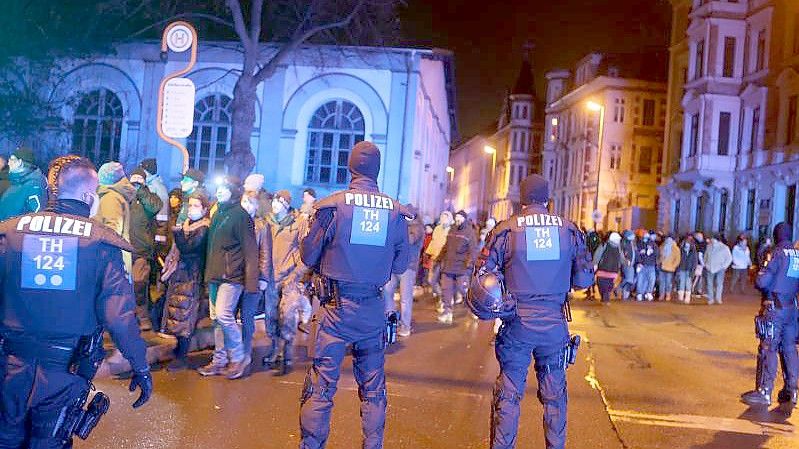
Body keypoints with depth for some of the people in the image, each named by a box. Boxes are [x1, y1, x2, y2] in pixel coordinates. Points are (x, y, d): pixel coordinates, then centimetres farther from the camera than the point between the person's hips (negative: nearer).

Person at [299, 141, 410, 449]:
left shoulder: (333, 205, -10)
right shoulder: (395, 211, -4)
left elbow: (308, 256, -3)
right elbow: (401, 265, 4)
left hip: (336, 306, -3)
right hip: (374, 309, 3)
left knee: (321, 385, 5)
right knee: (373, 387, 15)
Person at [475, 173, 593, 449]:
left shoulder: (506, 230, -6)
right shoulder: (569, 230, 0)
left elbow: (483, 275, -6)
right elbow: (585, 279, 3)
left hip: (517, 324, -2)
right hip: (555, 325, 2)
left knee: (509, 392, 8)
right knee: (554, 393, 15)